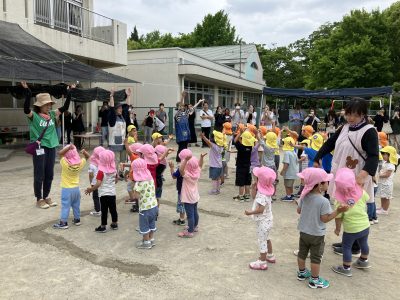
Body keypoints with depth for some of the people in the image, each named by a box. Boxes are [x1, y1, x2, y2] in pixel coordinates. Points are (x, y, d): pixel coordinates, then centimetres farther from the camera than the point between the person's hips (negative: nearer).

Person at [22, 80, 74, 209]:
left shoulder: (52, 114, 7)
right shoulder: (33, 115, -8)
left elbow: (65, 107, 5)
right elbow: (26, 109, -27)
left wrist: (69, 93, -2)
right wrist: (27, 93, -36)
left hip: (51, 147, 5)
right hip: (39, 148, -5)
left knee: (49, 174, 13)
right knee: (39, 174, 3)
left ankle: (46, 196, 27)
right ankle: (39, 199, 15)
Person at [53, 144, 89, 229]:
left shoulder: (65, 163, -20)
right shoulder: (80, 163, -10)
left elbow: (60, 153, -21)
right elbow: (87, 157, 4)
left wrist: (69, 147, -28)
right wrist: (84, 152, -15)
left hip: (66, 189, -4)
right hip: (76, 188, 4)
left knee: (65, 206, 1)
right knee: (76, 205, 17)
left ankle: (63, 222, 3)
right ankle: (77, 219, 28)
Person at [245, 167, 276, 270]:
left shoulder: (262, 195, -30)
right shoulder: (264, 190, -1)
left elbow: (260, 209, -32)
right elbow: (254, 196, 9)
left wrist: (250, 212, -22)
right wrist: (253, 188, -6)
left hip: (263, 222, -10)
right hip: (267, 220, 10)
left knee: (262, 241, 2)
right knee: (266, 238, 26)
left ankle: (262, 263, 13)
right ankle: (270, 256, 43)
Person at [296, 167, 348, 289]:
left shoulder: (304, 196, -7)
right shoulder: (324, 201, -26)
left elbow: (299, 211, 4)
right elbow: (325, 219, -20)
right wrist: (338, 211, -19)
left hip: (303, 231, 6)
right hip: (317, 234, -6)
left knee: (302, 253, 21)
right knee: (316, 257, 9)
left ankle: (302, 272, 39)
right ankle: (314, 280, 22)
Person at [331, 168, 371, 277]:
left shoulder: (340, 201, -25)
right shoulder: (361, 193, -17)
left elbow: (338, 218, -14)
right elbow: (367, 199, 8)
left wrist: (337, 229, 3)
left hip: (351, 230, -5)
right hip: (365, 226, 5)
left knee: (346, 247, 15)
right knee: (363, 243, 27)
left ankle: (346, 268, 27)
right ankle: (364, 261, 52)